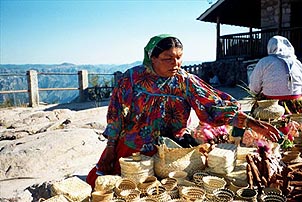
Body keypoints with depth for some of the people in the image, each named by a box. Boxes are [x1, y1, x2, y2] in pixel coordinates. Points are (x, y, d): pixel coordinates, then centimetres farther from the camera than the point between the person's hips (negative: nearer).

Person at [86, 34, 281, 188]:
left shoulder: (186, 82, -10)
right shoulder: (132, 77, -12)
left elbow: (215, 104, -16)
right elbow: (117, 113, -5)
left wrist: (252, 123, -26)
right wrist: (111, 146, -2)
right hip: (128, 148, 1)